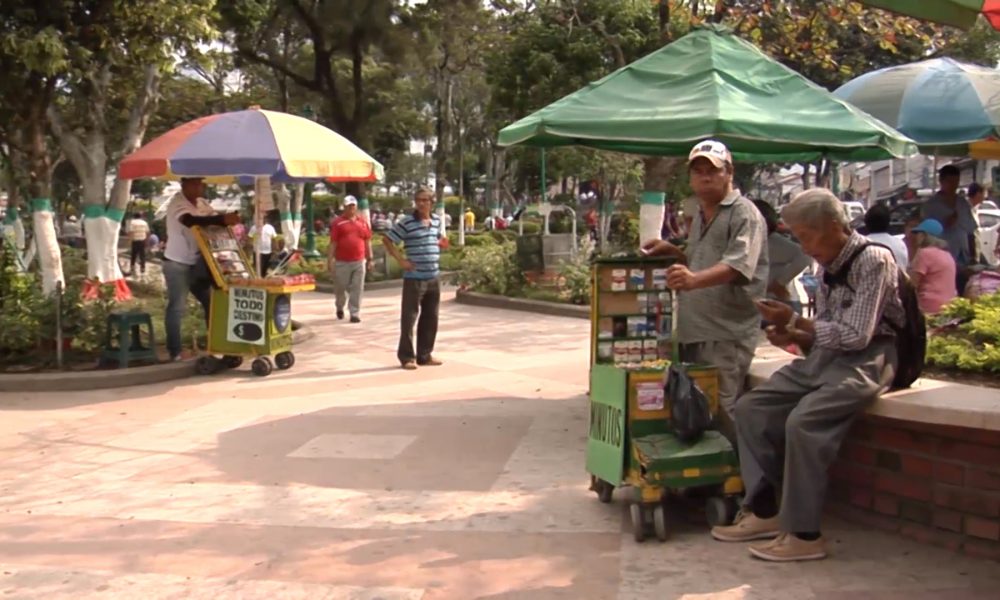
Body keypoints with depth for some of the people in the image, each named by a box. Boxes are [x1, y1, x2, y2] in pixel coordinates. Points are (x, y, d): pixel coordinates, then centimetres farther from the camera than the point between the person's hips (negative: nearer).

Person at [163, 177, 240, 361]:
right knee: (177, 307, -4)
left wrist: (228, 219, -21)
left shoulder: (202, 203, 7)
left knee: (211, 303, 9)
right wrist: (223, 219, -46)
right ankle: (175, 352, 3)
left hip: (197, 263, 7)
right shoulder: (176, 203, -18)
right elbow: (191, 220, -38)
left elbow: (213, 222, 2)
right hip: (177, 264, -7)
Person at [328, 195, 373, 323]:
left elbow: (367, 241, 13)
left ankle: (355, 314, 4)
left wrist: (369, 259, 11)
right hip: (342, 262, -2)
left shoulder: (363, 221, 9)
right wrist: (330, 260, -6)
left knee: (357, 289, -1)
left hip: (359, 261, 2)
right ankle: (340, 307, 35)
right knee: (340, 287, 9)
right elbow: (333, 243, -1)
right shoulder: (338, 222, 0)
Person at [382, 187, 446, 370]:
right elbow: (387, 240, -6)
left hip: (433, 278, 6)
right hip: (414, 278, -6)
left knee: (430, 318, 11)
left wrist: (441, 242, 10)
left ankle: (425, 355, 22)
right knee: (409, 318, -1)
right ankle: (407, 356, 7)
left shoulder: (436, 220, 10)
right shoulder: (407, 222, -9)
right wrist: (400, 260, -10)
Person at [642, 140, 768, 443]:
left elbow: (738, 265, -24)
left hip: (726, 334, -8)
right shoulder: (700, 216, 21)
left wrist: (695, 279, -40)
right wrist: (673, 252, 16)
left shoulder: (744, 214, -7)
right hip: (693, 329, 8)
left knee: (720, 410, -8)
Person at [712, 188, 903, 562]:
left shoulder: (873, 260, -13)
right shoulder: (828, 266, 11)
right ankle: (763, 511, 2)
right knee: (750, 407, -2)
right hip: (823, 357, 9)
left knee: (802, 421, -29)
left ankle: (803, 534, -19)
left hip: (864, 361, -9)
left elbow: (855, 335, -20)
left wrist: (795, 322, -18)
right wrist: (794, 336, -3)